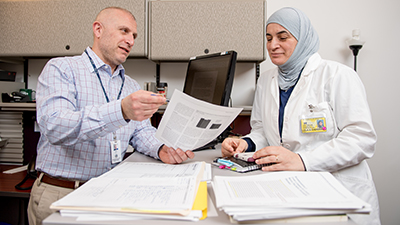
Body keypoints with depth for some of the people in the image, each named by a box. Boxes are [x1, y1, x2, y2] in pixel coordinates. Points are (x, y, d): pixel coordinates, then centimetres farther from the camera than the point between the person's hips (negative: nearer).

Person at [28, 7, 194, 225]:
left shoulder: (132, 86, 16)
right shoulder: (61, 68, -5)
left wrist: (161, 149, -13)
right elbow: (55, 127, -21)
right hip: (60, 194, -5)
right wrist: (121, 111, -36)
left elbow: (142, 131, 11)